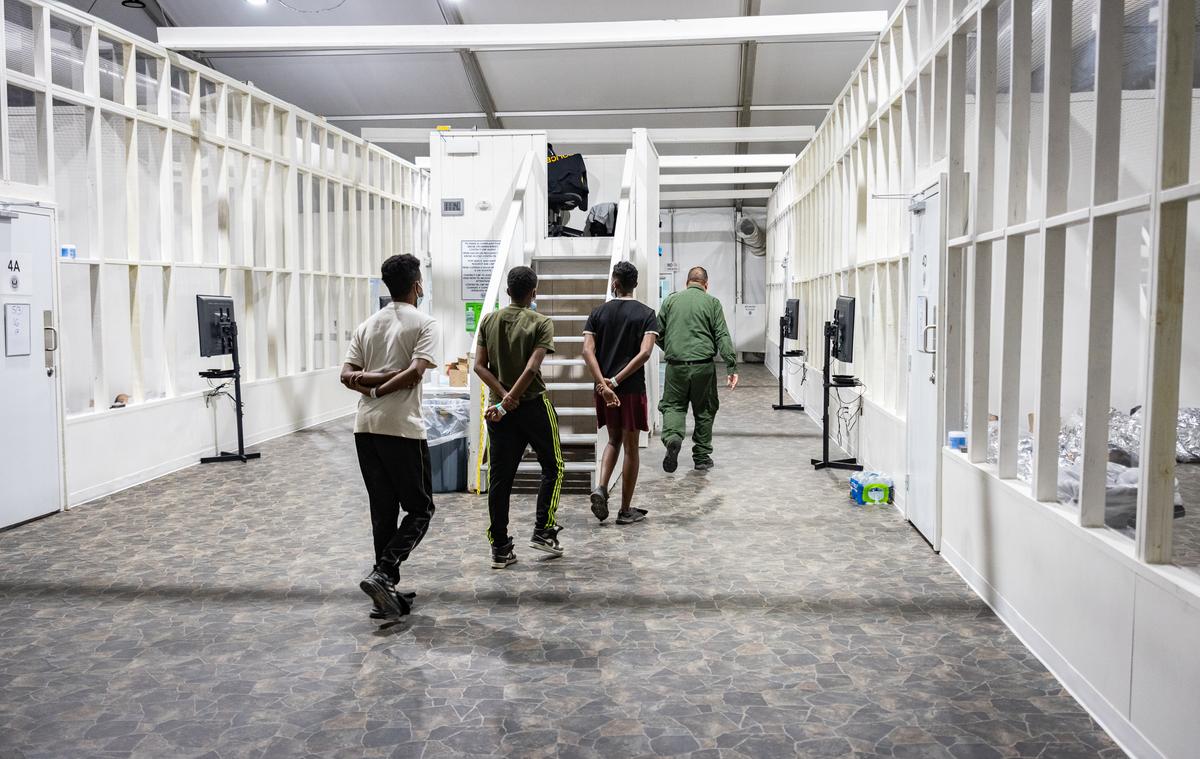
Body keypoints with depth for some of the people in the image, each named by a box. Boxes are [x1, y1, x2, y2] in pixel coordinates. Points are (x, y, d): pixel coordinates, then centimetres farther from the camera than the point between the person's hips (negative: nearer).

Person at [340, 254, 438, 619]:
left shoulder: (367, 325, 14)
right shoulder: (424, 323, -3)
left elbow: (347, 375, 5)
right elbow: (415, 371, -16)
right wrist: (384, 388, -3)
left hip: (366, 427, 6)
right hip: (402, 428, -6)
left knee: (383, 510, 12)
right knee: (420, 509, 5)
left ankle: (387, 590, 15)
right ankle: (382, 574, -12)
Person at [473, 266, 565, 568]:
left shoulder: (489, 321, 6)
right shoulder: (541, 323, -7)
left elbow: (480, 366, -2)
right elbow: (532, 368, -18)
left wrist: (503, 396, -7)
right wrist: (507, 401, -15)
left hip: (500, 408, 4)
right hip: (533, 405, -4)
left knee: (499, 477, 5)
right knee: (552, 467, 15)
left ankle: (500, 549, 8)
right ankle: (543, 531, 10)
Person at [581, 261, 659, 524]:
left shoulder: (599, 313, 4)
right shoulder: (647, 314, -2)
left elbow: (588, 351, -8)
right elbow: (644, 353, -16)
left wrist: (604, 384, -14)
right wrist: (616, 381, -15)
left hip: (604, 388, 3)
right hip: (632, 389, -3)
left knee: (614, 440, 22)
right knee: (631, 448, 7)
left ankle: (601, 488, 0)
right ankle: (626, 510, 13)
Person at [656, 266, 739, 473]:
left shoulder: (671, 300, 9)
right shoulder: (712, 302, 4)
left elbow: (659, 334, 12)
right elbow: (722, 337, -3)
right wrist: (731, 367, -4)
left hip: (676, 365, 1)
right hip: (704, 365, -1)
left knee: (673, 405, 10)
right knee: (705, 410, 12)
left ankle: (672, 437, -18)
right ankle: (702, 456, 18)